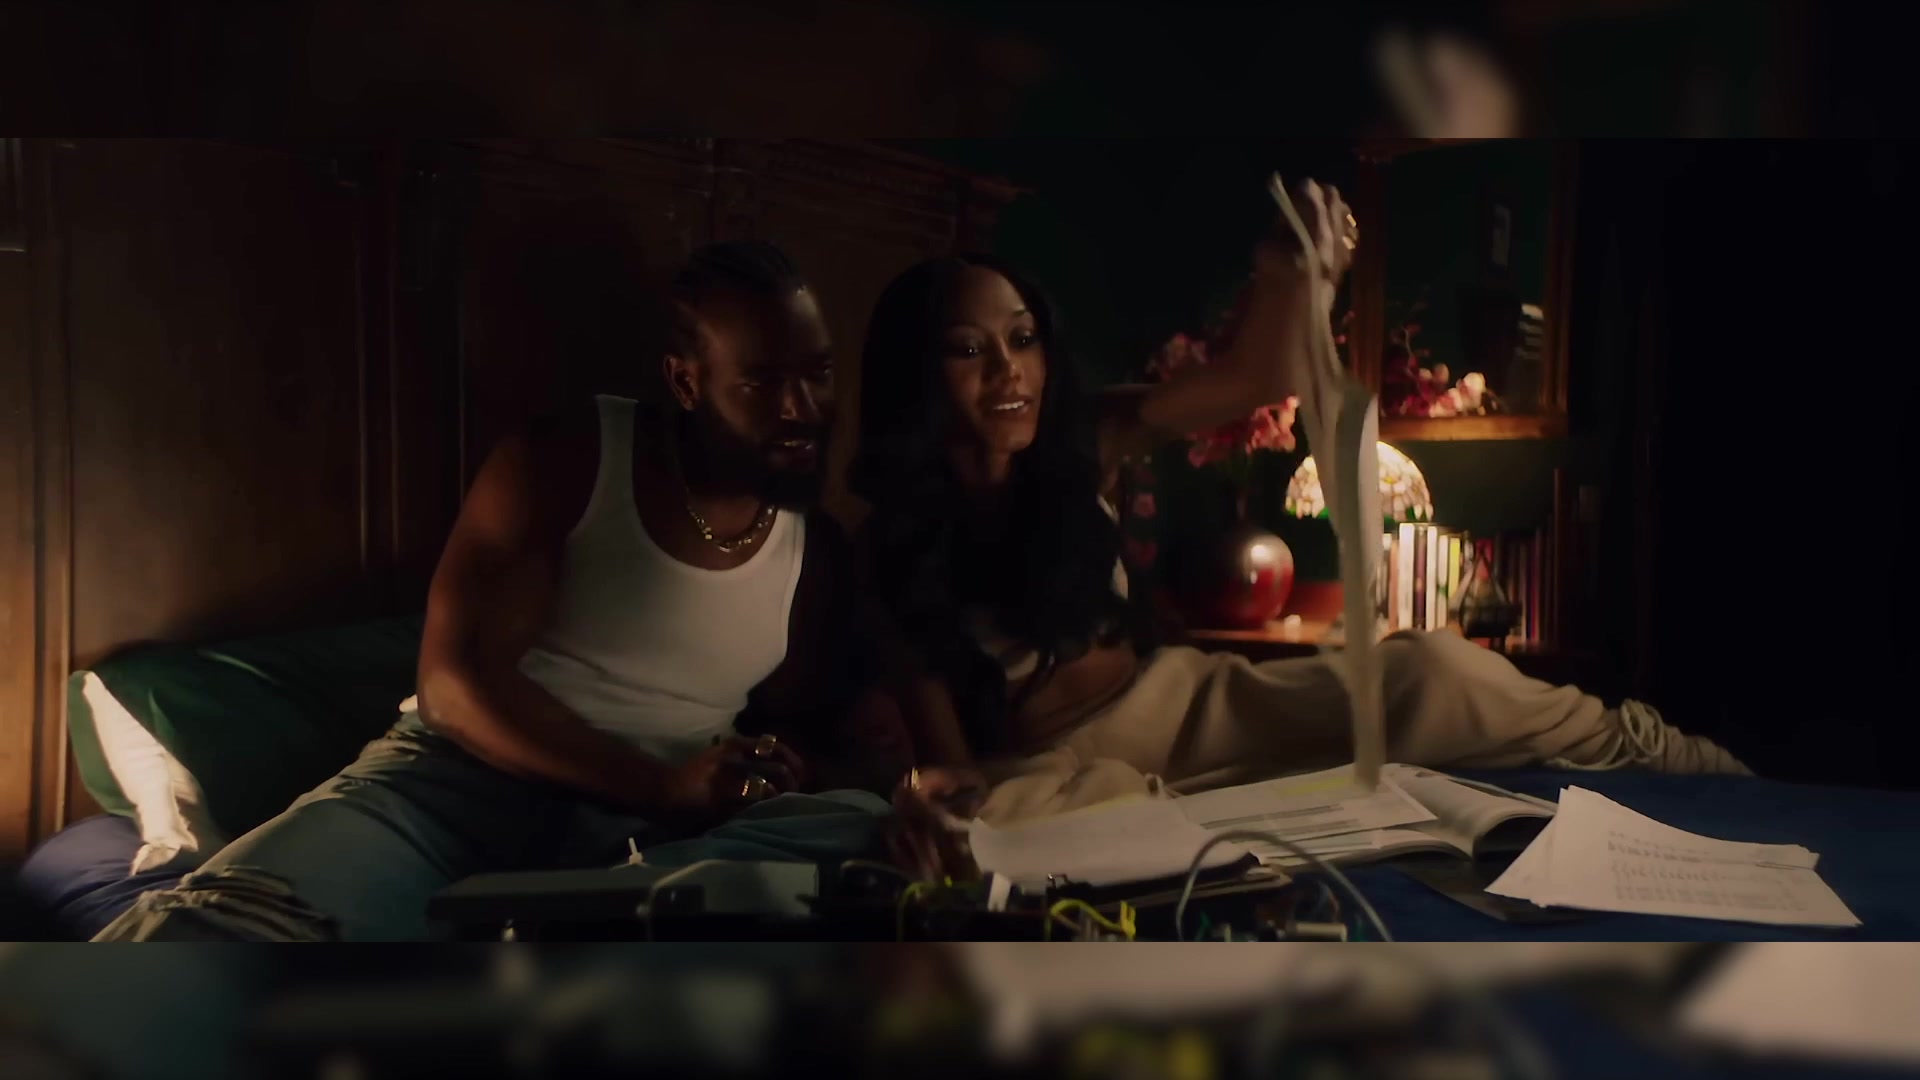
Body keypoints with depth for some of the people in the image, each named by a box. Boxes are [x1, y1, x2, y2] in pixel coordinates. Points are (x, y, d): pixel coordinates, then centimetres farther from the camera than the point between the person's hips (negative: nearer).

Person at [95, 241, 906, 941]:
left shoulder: (815, 548, 10)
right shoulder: (563, 465, -2)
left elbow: (807, 734, 11)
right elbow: (457, 685, -9)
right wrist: (664, 786, -20)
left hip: (649, 833, 3)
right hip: (471, 773, -3)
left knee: (862, 827, -31)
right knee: (220, 919, -35)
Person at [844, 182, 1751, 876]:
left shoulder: (1081, 443, -3)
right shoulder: (892, 542, -7)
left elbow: (1259, 378, -9)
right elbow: (934, 722, -8)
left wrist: (1291, 273, -31)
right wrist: (944, 787, -32)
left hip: (1173, 698, 3)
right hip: (1044, 764, -2)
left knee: (1428, 670, -18)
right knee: (997, 816, -42)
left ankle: (1650, 755, 0)